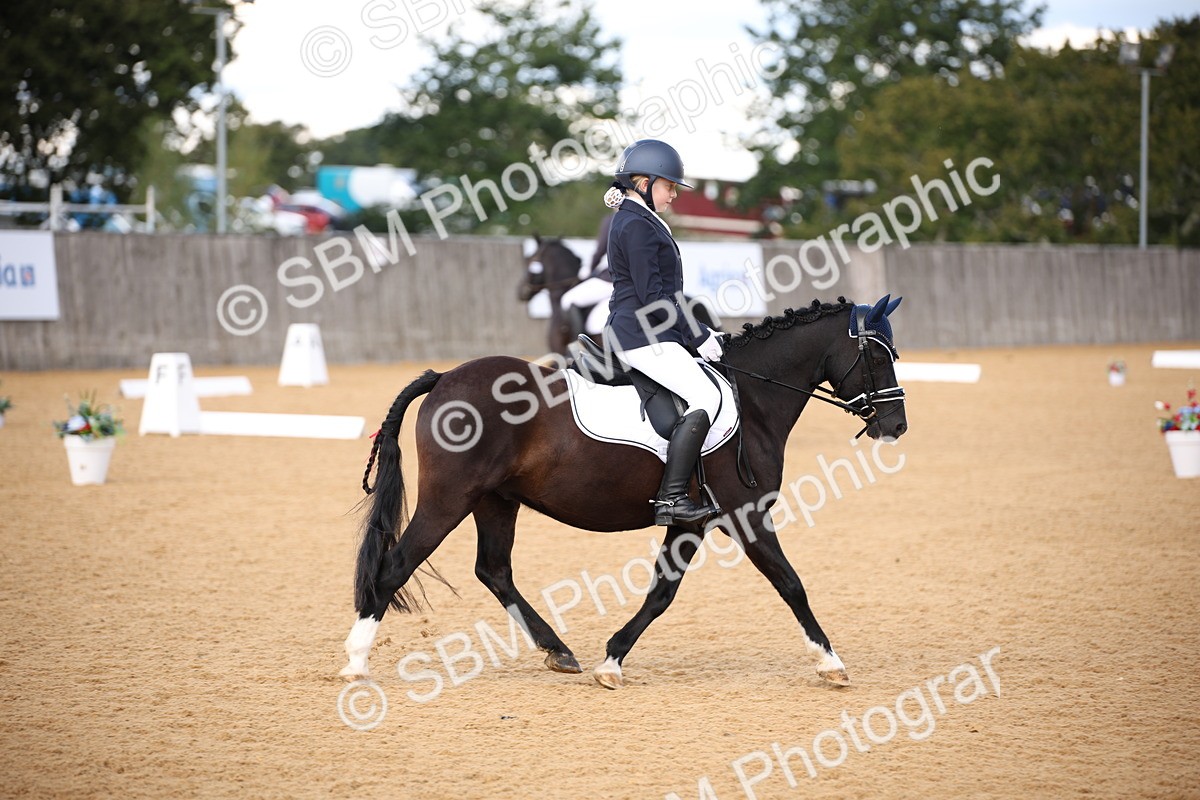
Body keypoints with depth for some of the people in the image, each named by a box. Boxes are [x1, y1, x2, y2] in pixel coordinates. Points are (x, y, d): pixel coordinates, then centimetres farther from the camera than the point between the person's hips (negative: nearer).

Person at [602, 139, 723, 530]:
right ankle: (671, 498, -28)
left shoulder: (639, 221, 20)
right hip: (643, 336, -11)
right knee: (705, 397, -22)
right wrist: (698, 335, -15)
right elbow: (652, 296, -19)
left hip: (649, 334, 11)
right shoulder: (637, 225, -13)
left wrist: (700, 332, 17)